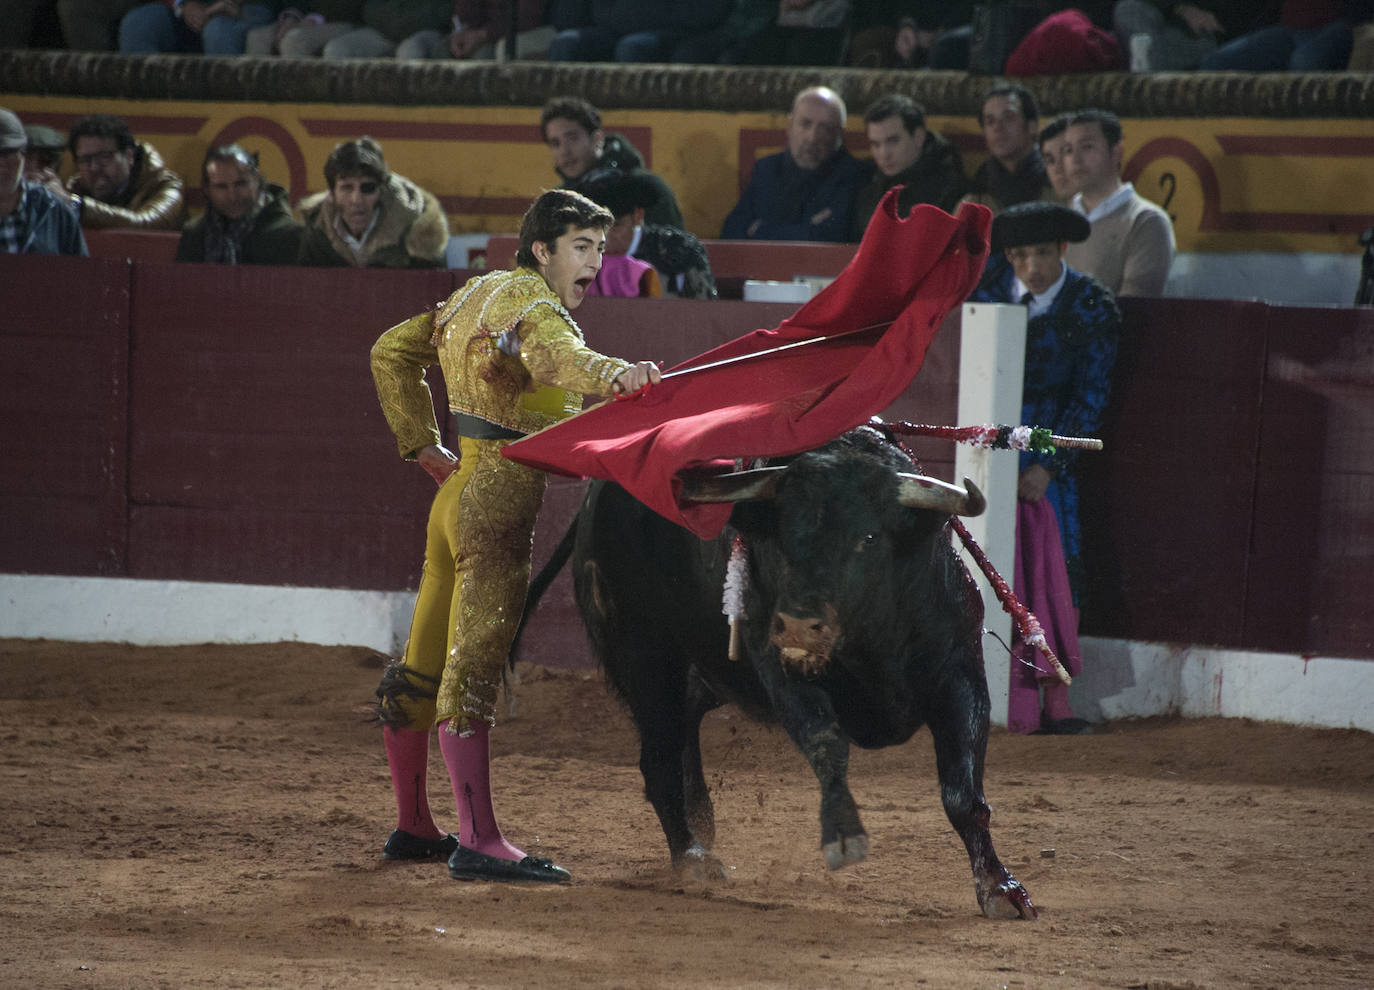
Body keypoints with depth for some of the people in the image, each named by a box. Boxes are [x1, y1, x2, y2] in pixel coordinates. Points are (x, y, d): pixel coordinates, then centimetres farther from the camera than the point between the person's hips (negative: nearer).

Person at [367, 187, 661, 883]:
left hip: (457, 492, 10)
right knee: (473, 672, -13)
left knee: (424, 667, 15)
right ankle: (479, 843, -16)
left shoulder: (479, 294, 17)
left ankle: (413, 827, 25)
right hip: (499, 503, -10)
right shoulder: (532, 301, -12)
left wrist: (422, 446, 21)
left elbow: (392, 353, 26)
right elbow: (553, 352, -36)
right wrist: (612, 375, -55)